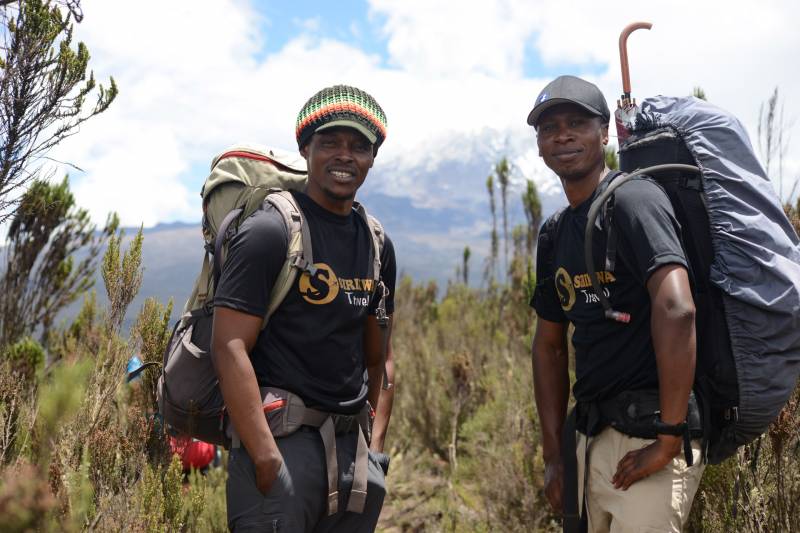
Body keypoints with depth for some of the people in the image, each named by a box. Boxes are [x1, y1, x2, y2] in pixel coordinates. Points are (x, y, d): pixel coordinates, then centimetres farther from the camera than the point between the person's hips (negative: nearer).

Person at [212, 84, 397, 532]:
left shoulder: (377, 244, 11)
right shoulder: (270, 231, -9)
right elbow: (230, 348, -16)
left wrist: (376, 446, 8)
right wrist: (267, 460, -20)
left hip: (353, 446, 7)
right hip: (283, 440, -6)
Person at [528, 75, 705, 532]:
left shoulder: (633, 199, -12)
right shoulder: (554, 234, 13)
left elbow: (677, 311, -25)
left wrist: (669, 438, -24)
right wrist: (555, 455, 13)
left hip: (647, 432, -8)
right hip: (589, 436, 8)